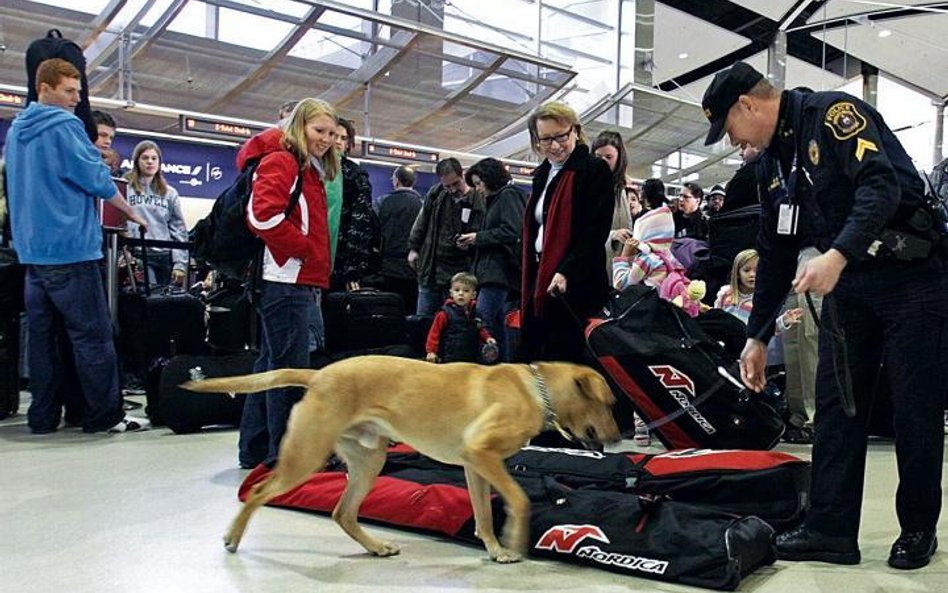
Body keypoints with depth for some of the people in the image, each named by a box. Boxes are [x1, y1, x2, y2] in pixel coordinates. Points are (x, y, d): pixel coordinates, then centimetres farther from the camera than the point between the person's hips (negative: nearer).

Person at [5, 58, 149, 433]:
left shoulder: (16, 130, 16)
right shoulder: (64, 126, -10)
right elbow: (96, 178, -9)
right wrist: (132, 212, 4)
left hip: (32, 248, 8)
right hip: (70, 248, -8)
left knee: (42, 335, 10)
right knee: (93, 335, -3)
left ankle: (43, 417, 14)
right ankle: (105, 416, 1)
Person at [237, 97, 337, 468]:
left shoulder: (310, 171, 22)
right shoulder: (281, 162, -7)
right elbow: (264, 215, -23)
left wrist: (319, 270, 11)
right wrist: (305, 250, -14)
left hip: (301, 282, 10)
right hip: (286, 281, -10)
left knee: (272, 364, 14)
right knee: (291, 368, -7)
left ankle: (255, 450, 24)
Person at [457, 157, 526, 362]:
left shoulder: (509, 195, -4)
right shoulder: (494, 200, 24)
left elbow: (512, 231, -17)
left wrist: (478, 237, -10)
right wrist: (472, 242, 9)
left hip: (500, 270, -10)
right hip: (491, 271, 10)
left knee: (481, 319, -17)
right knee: (496, 323, 9)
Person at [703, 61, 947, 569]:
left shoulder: (835, 112, -10)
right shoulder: (777, 162, 12)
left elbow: (882, 184, -26)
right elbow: (774, 256, 15)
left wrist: (837, 255, -38)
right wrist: (757, 337, 14)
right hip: (847, 287, 8)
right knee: (836, 407, 3)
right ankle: (830, 529, 8)